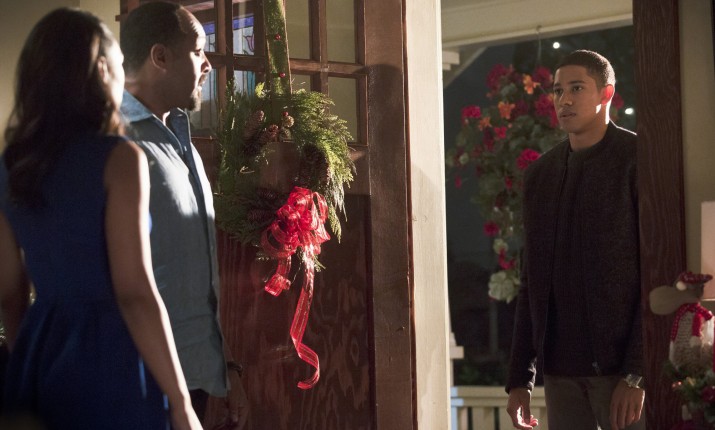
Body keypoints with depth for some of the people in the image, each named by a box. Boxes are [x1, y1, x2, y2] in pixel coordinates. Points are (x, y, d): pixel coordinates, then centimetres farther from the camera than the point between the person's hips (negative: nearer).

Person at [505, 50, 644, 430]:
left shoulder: (638, 159, -3)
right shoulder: (539, 174, 13)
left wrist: (636, 374, -16)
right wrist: (519, 379, 9)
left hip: (622, 366, -5)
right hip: (560, 369, 5)